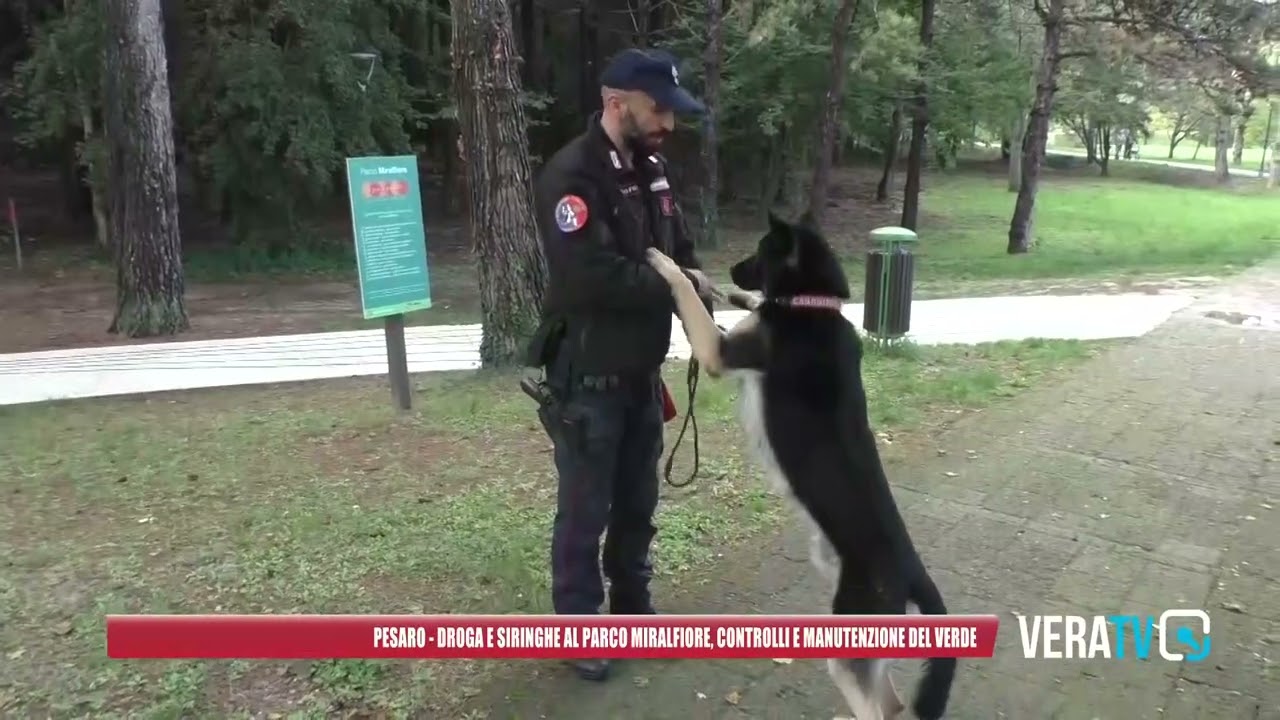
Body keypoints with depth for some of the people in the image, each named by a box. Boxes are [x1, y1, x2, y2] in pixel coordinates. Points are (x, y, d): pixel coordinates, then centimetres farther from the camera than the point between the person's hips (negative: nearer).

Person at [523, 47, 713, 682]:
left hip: (642, 373, 8)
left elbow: (678, 246, 15)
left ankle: (631, 604, 39)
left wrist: (696, 280, -8)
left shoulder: (650, 171, 7)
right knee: (585, 509, 7)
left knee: (638, 501, 20)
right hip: (587, 379, -8)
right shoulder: (570, 176, -20)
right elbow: (593, 276, -31)